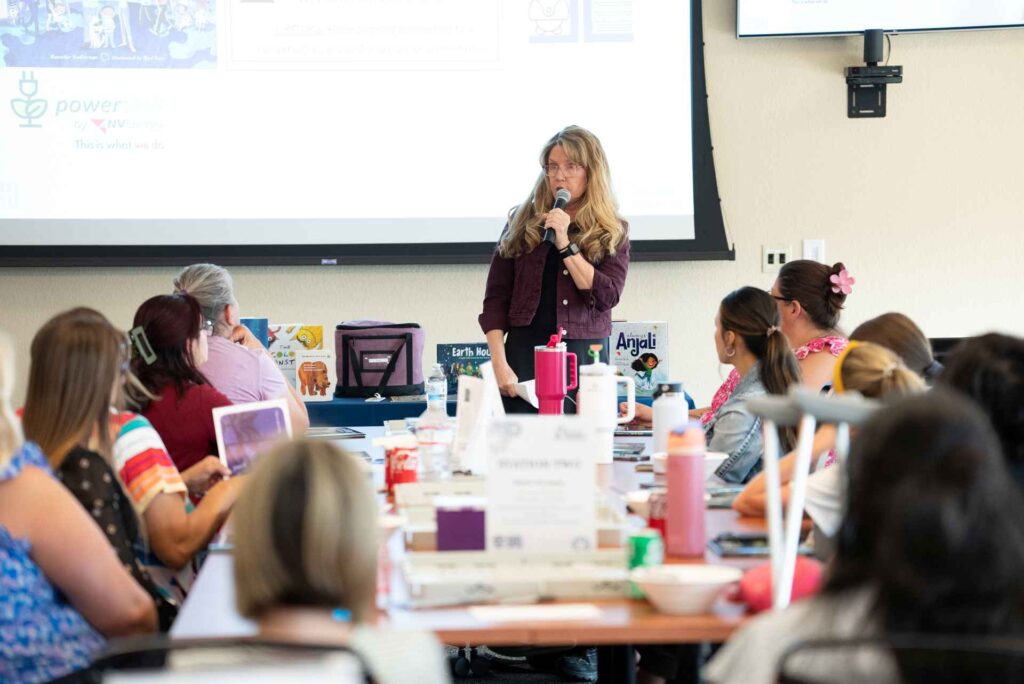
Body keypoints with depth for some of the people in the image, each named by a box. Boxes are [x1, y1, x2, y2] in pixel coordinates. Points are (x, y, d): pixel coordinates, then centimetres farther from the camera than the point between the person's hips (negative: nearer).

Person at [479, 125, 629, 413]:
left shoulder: (613, 233, 7)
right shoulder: (521, 223, 9)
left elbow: (606, 296, -7)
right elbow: (496, 298, 5)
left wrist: (565, 244, -12)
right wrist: (500, 364, -6)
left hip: (585, 357, 0)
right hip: (523, 354, 0)